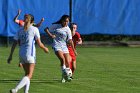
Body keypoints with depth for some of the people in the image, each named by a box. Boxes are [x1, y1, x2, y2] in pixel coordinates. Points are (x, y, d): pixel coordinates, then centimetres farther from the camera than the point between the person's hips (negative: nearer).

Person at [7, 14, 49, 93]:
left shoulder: (20, 31, 11)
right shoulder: (34, 29, -2)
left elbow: (14, 44, 9)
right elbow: (39, 44, -3)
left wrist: (10, 56, 14)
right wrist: (45, 48, 16)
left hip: (21, 54, 6)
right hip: (30, 54, -6)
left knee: (27, 74, 21)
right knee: (29, 75, -8)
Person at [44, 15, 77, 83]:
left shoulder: (67, 29, 3)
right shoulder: (56, 26, -2)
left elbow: (70, 40, 4)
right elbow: (46, 29, 3)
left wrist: (74, 50, 0)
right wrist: (51, 35, -15)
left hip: (64, 46, 4)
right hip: (57, 46, -4)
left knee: (67, 62, 0)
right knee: (62, 59, -26)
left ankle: (64, 77, 14)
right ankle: (64, 74, -19)